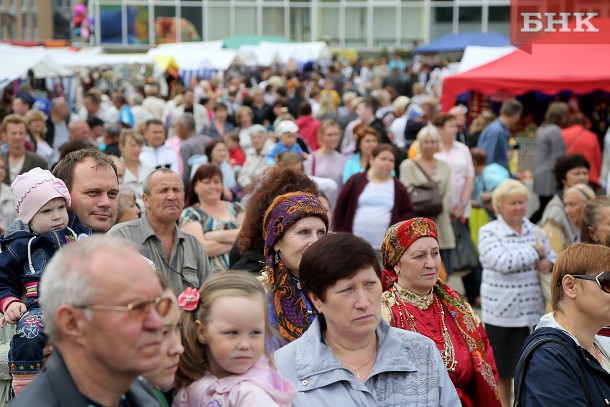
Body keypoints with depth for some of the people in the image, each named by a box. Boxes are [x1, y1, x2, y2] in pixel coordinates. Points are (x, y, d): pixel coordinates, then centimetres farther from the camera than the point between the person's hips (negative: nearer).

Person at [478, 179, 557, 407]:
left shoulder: (535, 231, 10)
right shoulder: (489, 233, -7)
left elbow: (552, 257, 16)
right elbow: (504, 262, -21)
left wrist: (547, 263, -8)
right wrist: (535, 251, -12)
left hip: (533, 311, 4)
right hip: (501, 312, -4)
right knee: (502, 370, 8)